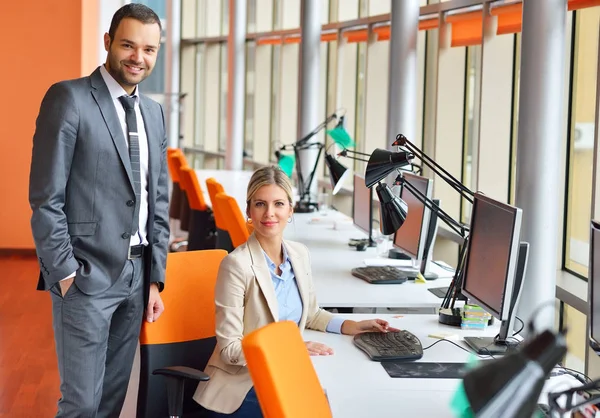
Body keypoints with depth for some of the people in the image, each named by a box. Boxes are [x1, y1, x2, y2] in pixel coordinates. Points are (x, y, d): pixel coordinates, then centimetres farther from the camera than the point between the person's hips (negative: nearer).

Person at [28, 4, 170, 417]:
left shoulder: (154, 112, 13)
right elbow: (45, 198, -11)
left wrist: (156, 278, 11)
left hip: (137, 275, 6)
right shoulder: (68, 98, -8)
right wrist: (66, 273, -13)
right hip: (86, 276, -6)